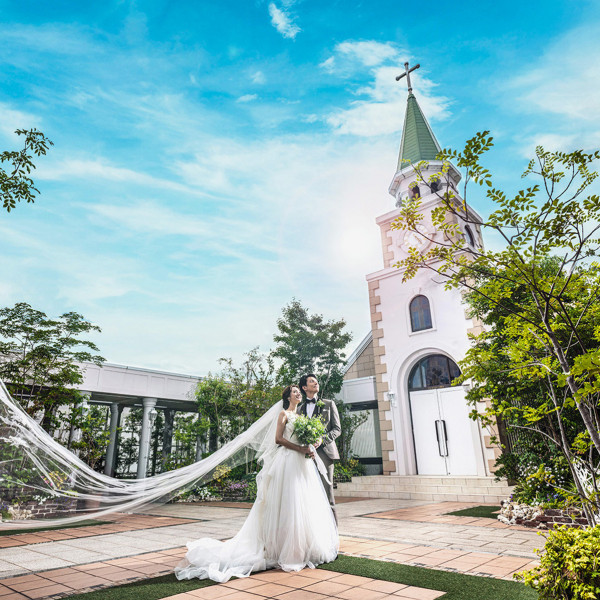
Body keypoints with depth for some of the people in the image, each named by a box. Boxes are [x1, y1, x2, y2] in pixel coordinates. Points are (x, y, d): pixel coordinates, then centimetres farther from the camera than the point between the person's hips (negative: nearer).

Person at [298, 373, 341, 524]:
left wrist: (322, 439, -11)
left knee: (327, 491, -7)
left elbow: (337, 429, 6)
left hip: (324, 451, -3)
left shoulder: (329, 404, 12)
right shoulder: (300, 409, 19)